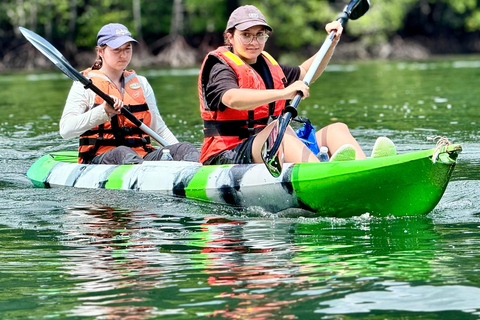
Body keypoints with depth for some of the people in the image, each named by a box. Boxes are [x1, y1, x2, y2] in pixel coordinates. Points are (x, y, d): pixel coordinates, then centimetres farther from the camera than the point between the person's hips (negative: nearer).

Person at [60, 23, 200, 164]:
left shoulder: (141, 83, 22)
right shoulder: (85, 84, 5)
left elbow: (159, 127, 25)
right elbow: (65, 130, -9)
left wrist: (180, 151, 5)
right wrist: (104, 111, -23)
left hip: (142, 155, 5)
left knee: (186, 148, -24)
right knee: (124, 153, -40)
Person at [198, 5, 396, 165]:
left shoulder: (267, 66, 21)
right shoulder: (220, 69, -6)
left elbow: (305, 73, 37)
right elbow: (232, 99, -30)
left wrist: (331, 43, 22)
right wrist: (283, 93, -42)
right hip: (227, 158, -8)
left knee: (337, 129, -8)